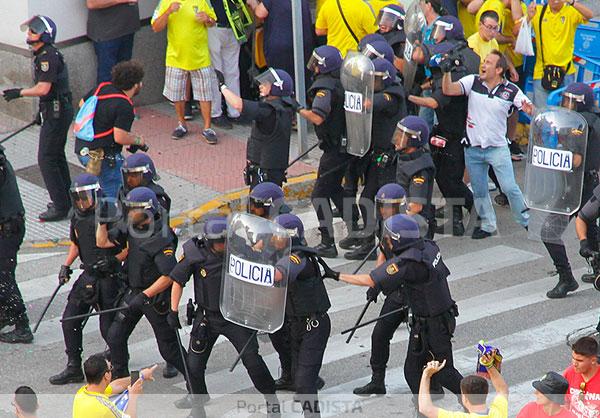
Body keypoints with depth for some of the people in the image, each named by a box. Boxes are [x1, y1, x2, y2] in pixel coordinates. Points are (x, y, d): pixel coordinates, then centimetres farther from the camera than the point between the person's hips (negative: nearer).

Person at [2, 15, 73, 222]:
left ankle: (60, 208, -5)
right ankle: (67, 199, 30)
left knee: (46, 159, -8)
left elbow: (43, 88, -27)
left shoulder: (48, 56, -20)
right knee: (57, 156, 19)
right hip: (56, 110, 11)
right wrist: (42, 110, 26)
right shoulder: (42, 54, 13)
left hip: (56, 112, -11)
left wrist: (19, 93, -17)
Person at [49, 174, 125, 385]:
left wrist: (114, 261, -23)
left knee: (108, 328, -5)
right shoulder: (77, 217, 5)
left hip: (108, 278, -7)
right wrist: (66, 266, 13)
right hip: (88, 276, 7)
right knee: (70, 320, 5)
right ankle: (74, 368, 15)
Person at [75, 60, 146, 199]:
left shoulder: (102, 87, 5)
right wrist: (138, 140, -3)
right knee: (114, 197, -4)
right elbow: (120, 137, -22)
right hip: (102, 155, -9)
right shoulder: (124, 106, -19)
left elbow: (82, 104, 20)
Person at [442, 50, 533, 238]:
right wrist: (446, 71, -27)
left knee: (509, 187, -6)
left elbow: (530, 109, -7)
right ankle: (487, 225, 29)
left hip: (498, 148, -2)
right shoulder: (472, 82, -4)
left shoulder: (511, 90, -7)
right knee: (479, 191, 13)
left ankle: (526, 222, 12)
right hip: (473, 149, 2)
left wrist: (529, 109, -30)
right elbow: (448, 90, -13)